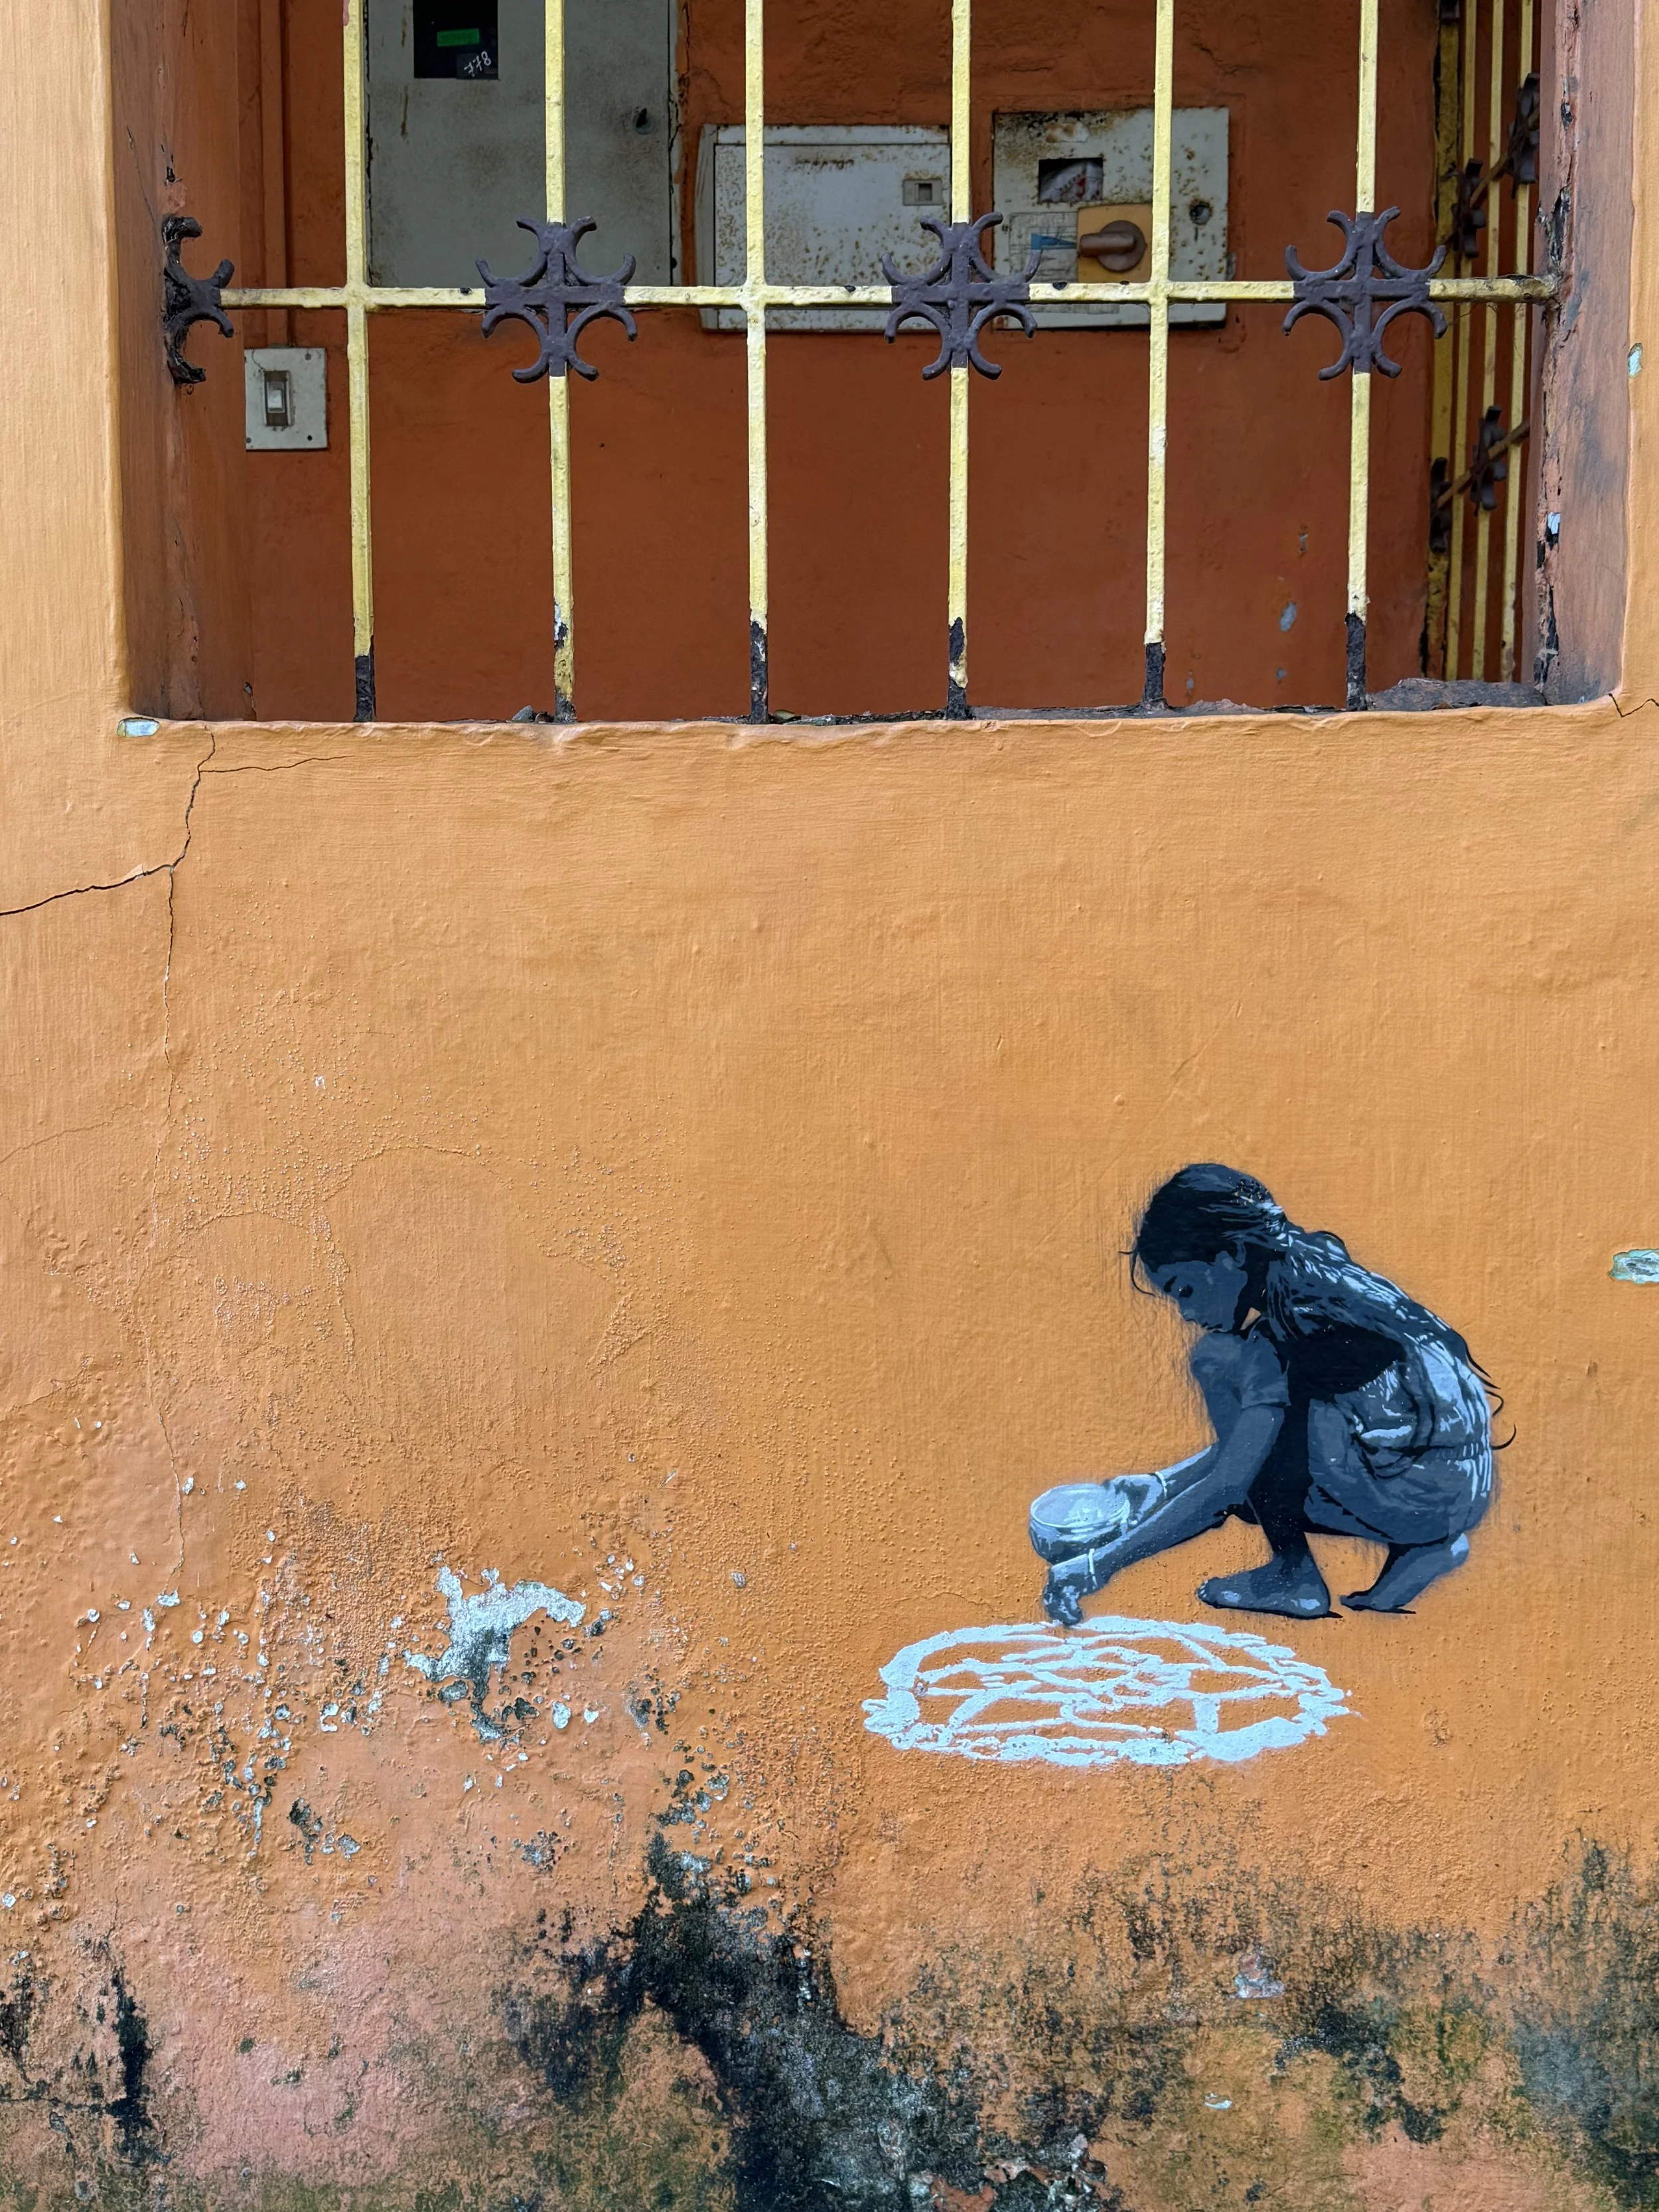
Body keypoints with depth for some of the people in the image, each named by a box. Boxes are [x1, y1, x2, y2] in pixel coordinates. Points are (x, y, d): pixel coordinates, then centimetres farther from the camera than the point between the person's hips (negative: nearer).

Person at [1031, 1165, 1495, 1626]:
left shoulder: (1296, 1320, -18)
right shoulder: (1311, 1269, 8)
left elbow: (1226, 1485, -22)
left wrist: (1098, 1567, -19)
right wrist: (1158, 1487, 16)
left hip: (1427, 1494, -9)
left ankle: (1295, 1574, -8)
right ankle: (1423, 1545, 10)